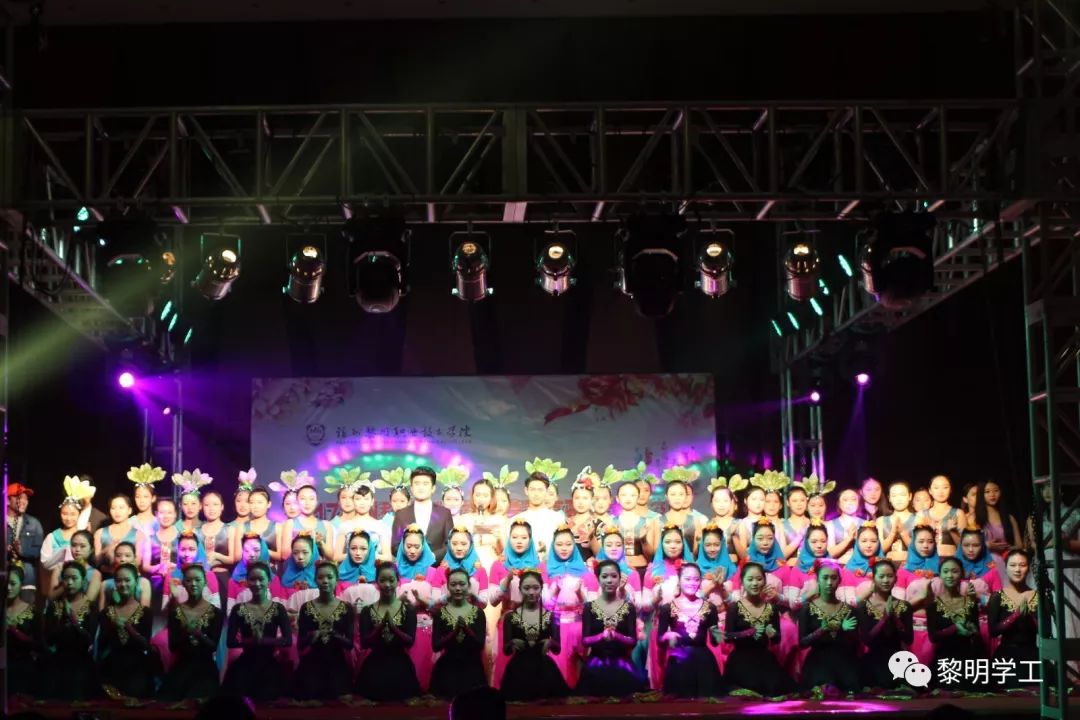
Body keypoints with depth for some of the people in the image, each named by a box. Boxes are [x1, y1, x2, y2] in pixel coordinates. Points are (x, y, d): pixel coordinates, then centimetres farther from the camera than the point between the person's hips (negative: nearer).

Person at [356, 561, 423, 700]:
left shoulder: (408, 609, 1)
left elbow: (410, 641, -7)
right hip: (375, 669, 0)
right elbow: (364, 643, -5)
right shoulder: (367, 611, 3)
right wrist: (381, 626, -19)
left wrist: (392, 625, -21)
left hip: (400, 668, 0)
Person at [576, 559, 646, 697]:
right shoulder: (589, 607, 4)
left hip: (622, 665, 0)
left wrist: (616, 635, -24)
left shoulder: (629, 607, 5)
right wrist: (602, 636, -25)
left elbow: (633, 641, -3)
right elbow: (585, 640, -4)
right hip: (595, 666, 0)